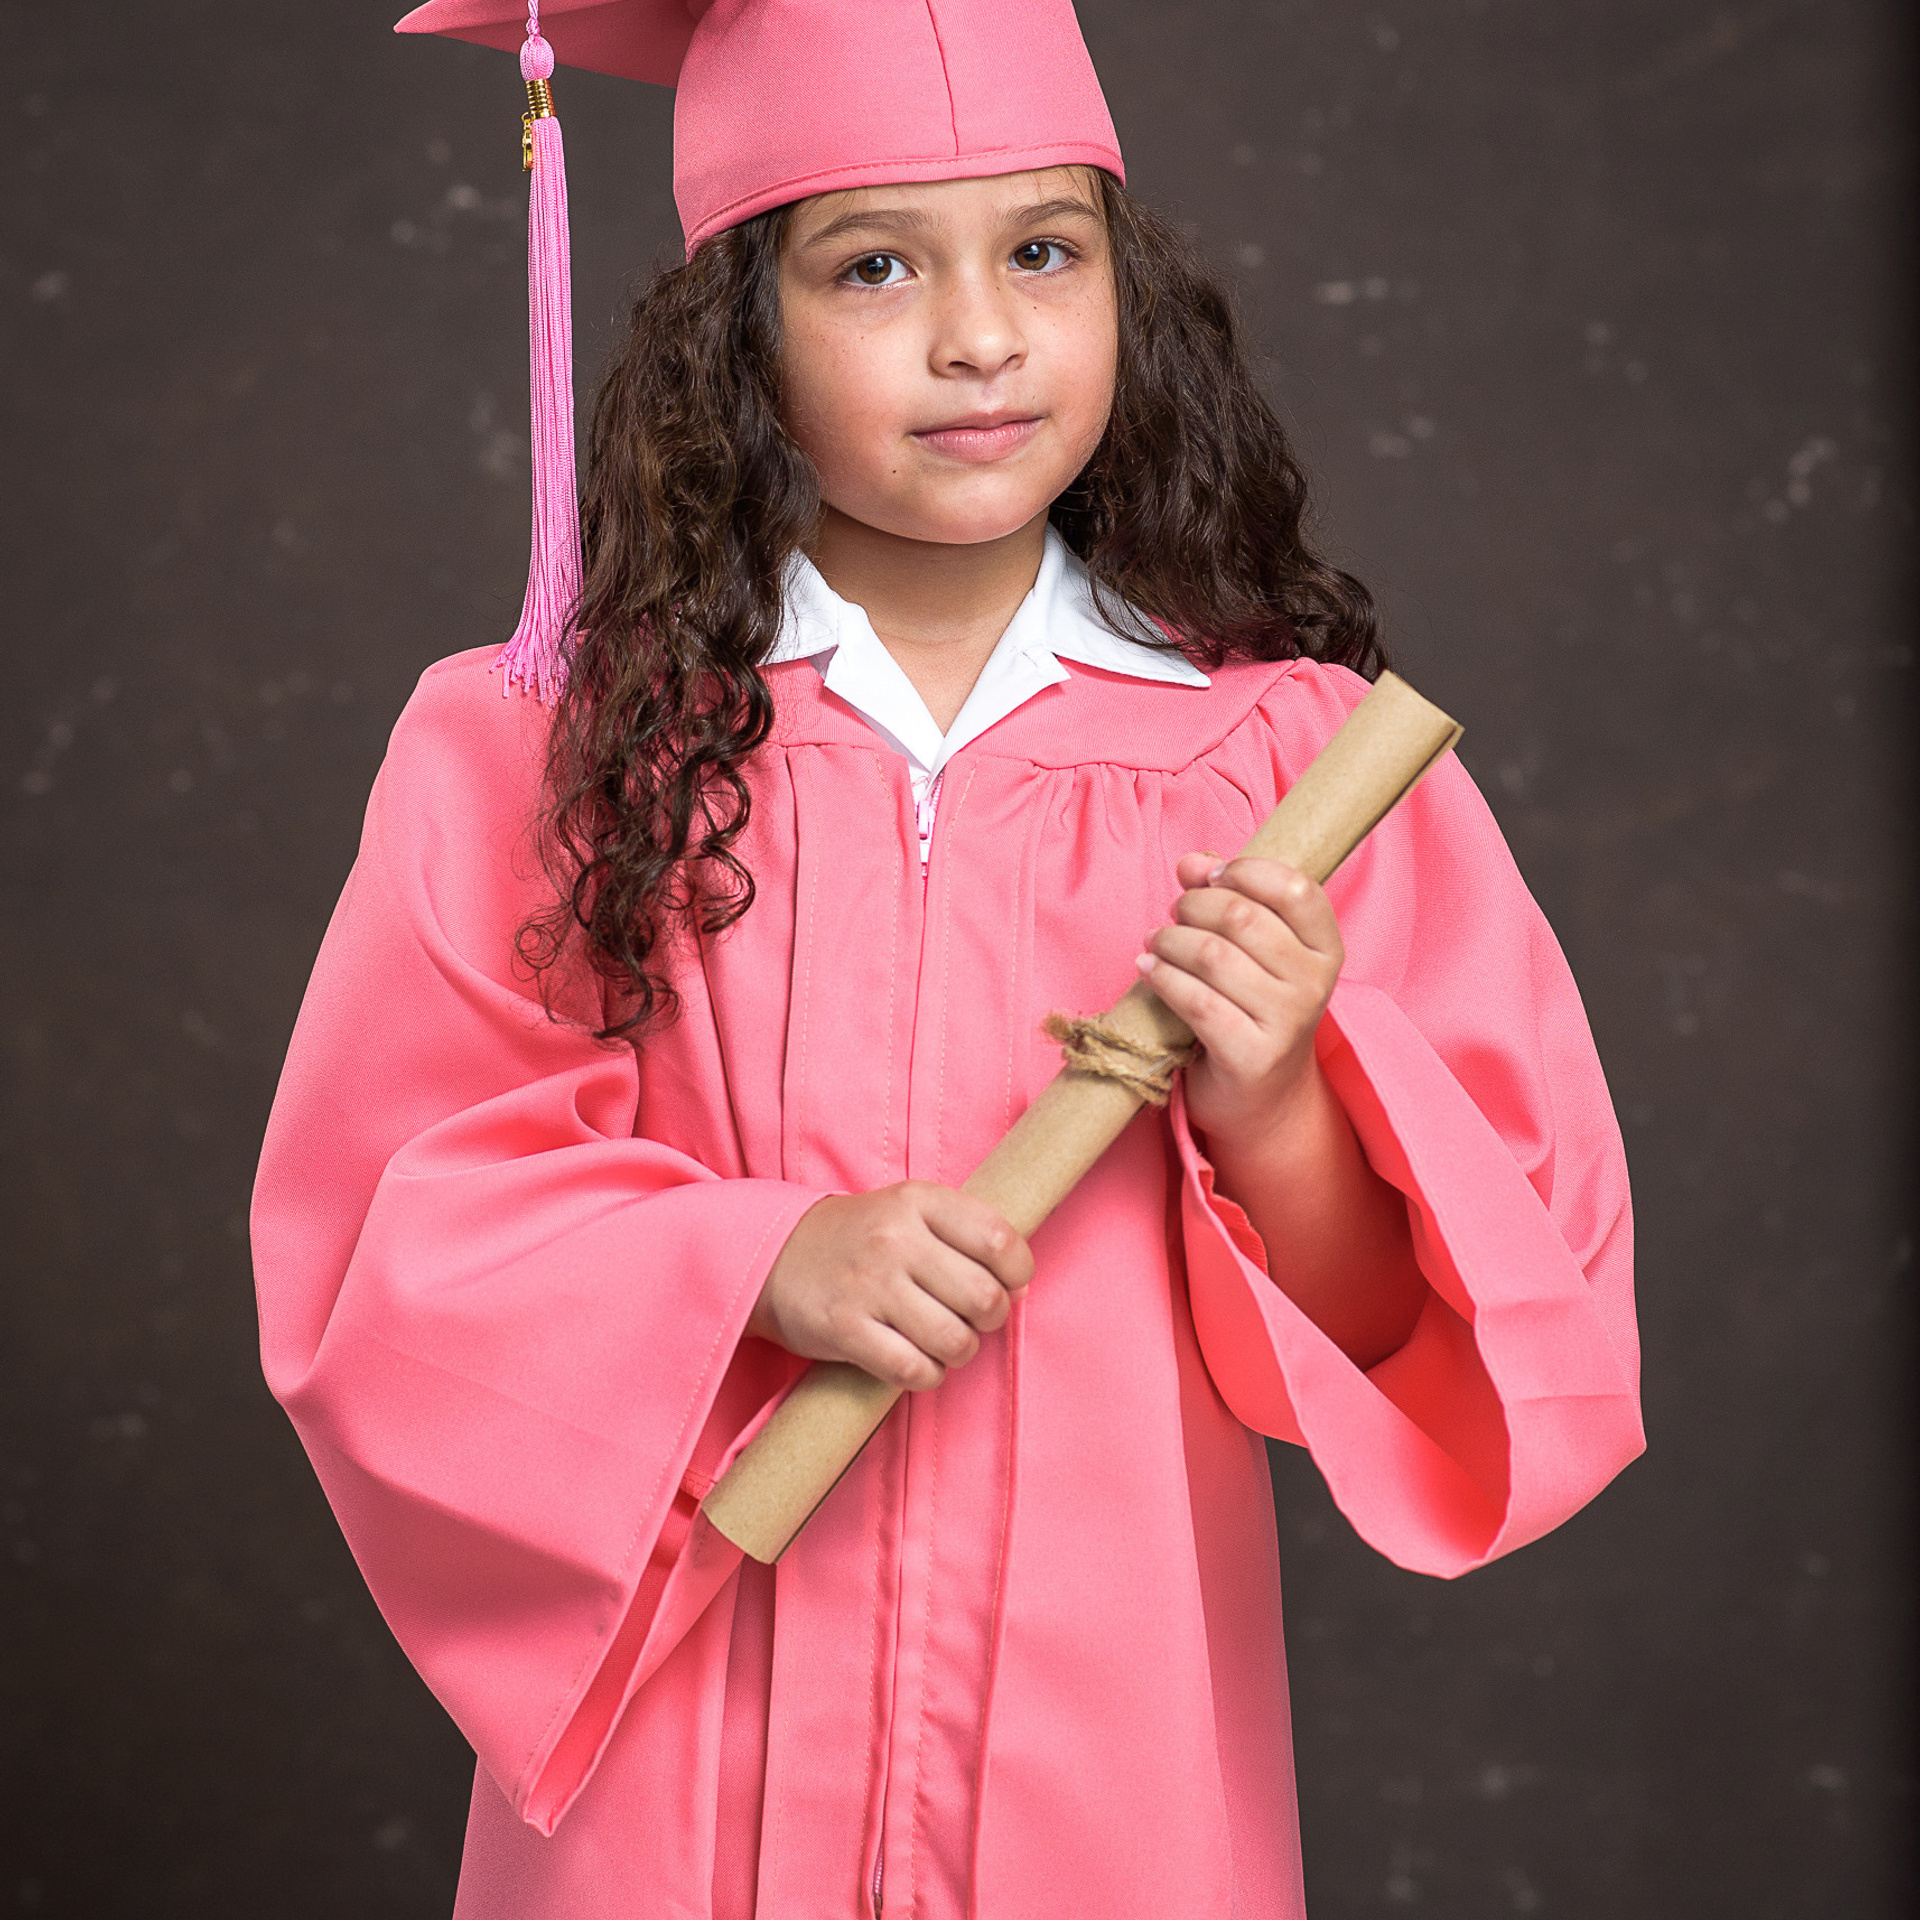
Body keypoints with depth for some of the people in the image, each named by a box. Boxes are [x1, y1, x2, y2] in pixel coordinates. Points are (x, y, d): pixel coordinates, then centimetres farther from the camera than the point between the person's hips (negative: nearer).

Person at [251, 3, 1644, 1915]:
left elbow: (1511, 1303, -4)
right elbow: (382, 1242, -6)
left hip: (1117, 1758, 1)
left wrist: (1279, 1110, -21)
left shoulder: (1295, 752, -5)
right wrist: (756, 1261, -20)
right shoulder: (537, 753, -6)